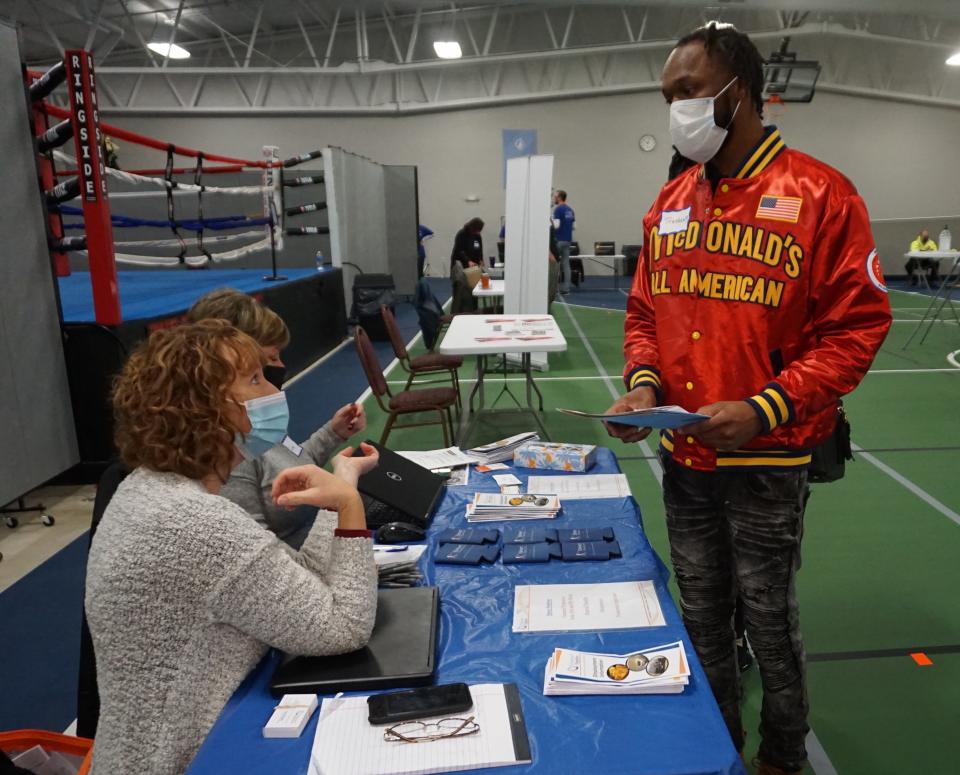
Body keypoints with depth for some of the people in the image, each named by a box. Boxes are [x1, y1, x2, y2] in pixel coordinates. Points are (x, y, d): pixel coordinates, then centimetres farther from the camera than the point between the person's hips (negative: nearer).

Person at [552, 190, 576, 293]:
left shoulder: (558, 209, -11)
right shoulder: (570, 209, 13)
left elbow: (556, 225, -19)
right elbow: (573, 226, 15)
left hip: (559, 240, -7)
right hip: (568, 239, 7)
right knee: (566, 264, 5)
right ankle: (566, 288, 4)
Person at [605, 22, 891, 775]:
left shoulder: (821, 195, -10)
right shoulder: (671, 201, 7)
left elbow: (857, 325, -11)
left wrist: (764, 410, -22)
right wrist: (643, 386, -6)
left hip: (767, 461, -5)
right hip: (682, 457, 5)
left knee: (768, 619, 12)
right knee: (702, 615, 19)